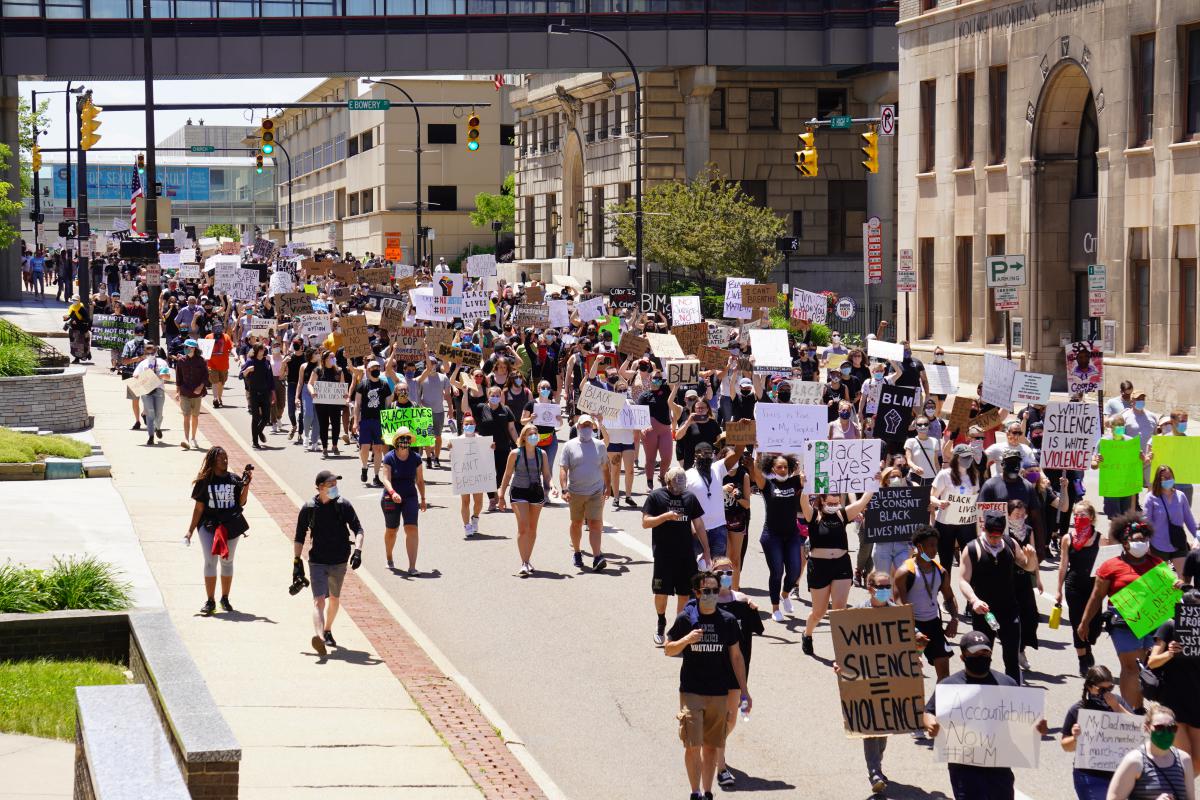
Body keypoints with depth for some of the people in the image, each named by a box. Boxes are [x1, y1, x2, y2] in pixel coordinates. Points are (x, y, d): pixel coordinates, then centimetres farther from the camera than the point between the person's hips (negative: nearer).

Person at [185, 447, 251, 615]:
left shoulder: (235, 480, 3)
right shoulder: (204, 481, -2)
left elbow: (241, 502, 2)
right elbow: (199, 508, 2)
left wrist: (246, 484, -7)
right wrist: (191, 530, 0)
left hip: (231, 526, 2)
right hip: (209, 525, -2)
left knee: (227, 562, 10)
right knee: (210, 562, -6)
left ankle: (225, 599, 22)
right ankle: (210, 601, 0)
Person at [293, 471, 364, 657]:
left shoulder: (343, 505, -3)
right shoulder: (308, 509, -5)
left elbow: (358, 529, -2)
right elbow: (299, 538, 4)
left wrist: (357, 551, -17)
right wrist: (297, 561, -1)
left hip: (339, 562, 3)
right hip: (317, 562, -2)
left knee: (334, 598, 18)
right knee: (318, 600, -17)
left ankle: (327, 631, 40)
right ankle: (319, 637, -33)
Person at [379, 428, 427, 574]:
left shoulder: (416, 458, 0)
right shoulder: (389, 458, -7)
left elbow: (420, 480, 10)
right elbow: (386, 479, -17)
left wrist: (423, 499, 16)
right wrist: (393, 492, -35)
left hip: (410, 497, 1)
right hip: (391, 499, -1)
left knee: (411, 529, -15)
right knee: (391, 530, 13)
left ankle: (412, 567, -19)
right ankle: (389, 559, 42)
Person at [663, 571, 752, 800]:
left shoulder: (728, 620, 2)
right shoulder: (685, 619, -4)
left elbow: (736, 656, 8)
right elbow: (668, 650, 2)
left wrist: (744, 692, 7)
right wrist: (687, 639, -19)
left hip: (719, 693, 2)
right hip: (691, 692, -2)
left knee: (711, 746, 8)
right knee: (693, 745, -10)